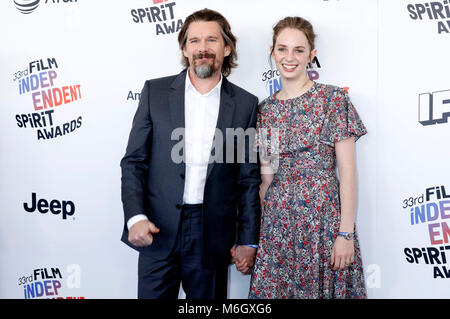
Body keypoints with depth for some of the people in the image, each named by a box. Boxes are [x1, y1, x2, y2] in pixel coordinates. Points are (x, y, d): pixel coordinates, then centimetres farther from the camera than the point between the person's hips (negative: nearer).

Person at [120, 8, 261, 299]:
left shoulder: (245, 104, 3)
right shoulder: (156, 91, 3)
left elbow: (249, 178, 5)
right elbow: (133, 161, 3)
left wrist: (248, 241, 3)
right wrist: (135, 217, -11)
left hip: (212, 238, 1)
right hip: (157, 231, 0)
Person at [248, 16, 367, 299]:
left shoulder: (333, 99, -4)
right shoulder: (266, 109, 8)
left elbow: (347, 170, -8)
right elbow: (266, 175, 10)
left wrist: (346, 233, -12)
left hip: (323, 217, -3)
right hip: (277, 220, 4)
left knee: (319, 287, 6)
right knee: (272, 288, 9)